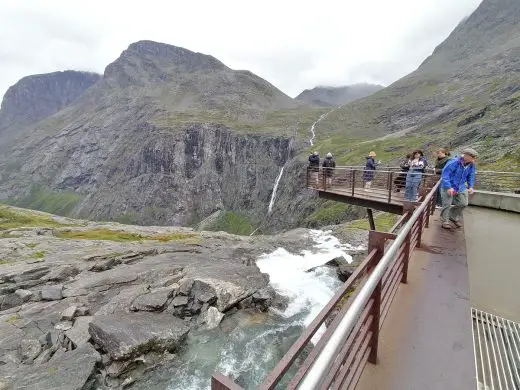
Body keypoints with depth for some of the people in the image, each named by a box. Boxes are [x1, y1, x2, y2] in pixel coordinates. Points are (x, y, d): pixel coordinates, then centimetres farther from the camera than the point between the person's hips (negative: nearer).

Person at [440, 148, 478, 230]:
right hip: (448, 187, -7)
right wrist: (448, 187, -28)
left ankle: (454, 217, 31)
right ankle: (445, 221, 15)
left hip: (461, 188, 7)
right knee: (447, 204, 0)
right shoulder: (454, 163, -23)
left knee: (463, 203, 10)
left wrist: (471, 187, 0)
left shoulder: (471, 165, -1)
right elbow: (445, 175, -24)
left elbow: (471, 177, 13)